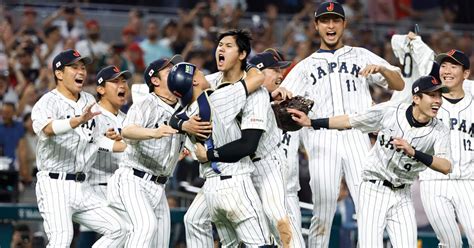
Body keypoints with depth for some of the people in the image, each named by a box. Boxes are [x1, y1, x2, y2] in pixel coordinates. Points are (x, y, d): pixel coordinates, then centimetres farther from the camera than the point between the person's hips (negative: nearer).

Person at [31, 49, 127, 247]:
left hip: (81, 187, 8)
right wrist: (78, 121, -50)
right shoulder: (47, 103, -9)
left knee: (117, 229, 3)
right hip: (54, 185, -8)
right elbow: (46, 128, -32)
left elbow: (97, 139, 24)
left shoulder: (89, 102, 15)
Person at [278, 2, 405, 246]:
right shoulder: (306, 66, 20)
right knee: (322, 211, -5)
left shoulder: (361, 56, 18)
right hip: (322, 140, 0)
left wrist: (381, 69, -11)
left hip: (356, 137, 0)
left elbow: (399, 85, 9)